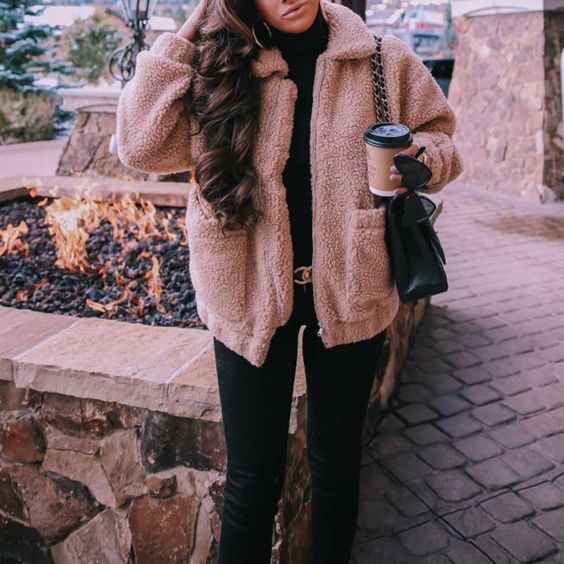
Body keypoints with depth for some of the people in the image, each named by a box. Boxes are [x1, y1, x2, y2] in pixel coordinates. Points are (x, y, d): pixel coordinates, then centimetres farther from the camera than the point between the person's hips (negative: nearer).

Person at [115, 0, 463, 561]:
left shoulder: (386, 61, -1)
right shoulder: (222, 69, -2)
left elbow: (439, 135, 10)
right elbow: (142, 144, -11)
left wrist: (421, 158, -13)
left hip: (349, 294, 2)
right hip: (251, 297, -1)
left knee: (336, 459, 19)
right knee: (252, 473, 8)